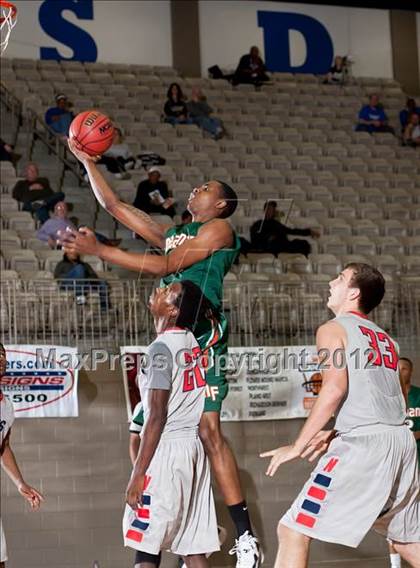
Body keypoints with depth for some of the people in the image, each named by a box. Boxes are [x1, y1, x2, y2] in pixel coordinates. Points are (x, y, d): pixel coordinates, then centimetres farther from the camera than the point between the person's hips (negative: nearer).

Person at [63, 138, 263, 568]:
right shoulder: (172, 233, 25)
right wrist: (86, 160, 24)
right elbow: (114, 206, 28)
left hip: (204, 332, -8)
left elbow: (166, 266, -9)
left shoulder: (219, 228, 2)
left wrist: (99, 250, -10)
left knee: (208, 429, -18)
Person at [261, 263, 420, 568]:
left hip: (363, 444, -8)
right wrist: (335, 434, 25)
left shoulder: (333, 329, 1)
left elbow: (335, 388, -14)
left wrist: (297, 446, -11)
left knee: (293, 531, -4)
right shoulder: (385, 339, 23)